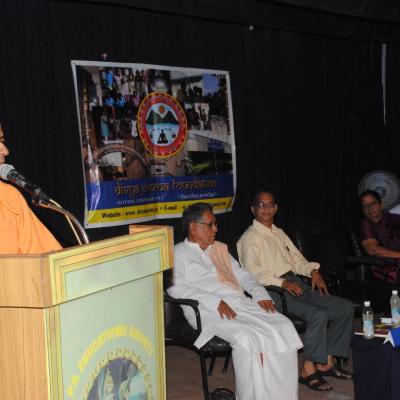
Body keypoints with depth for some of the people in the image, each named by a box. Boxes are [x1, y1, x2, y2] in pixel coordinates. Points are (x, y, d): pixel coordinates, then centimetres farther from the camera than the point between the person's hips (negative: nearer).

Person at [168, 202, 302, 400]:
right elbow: (175, 288, -9)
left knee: (283, 327, -18)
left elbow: (242, 275, 30)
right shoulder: (178, 254, 7)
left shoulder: (220, 248, 29)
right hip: (210, 312, -6)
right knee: (248, 338, -34)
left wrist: (260, 294, 8)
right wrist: (214, 302, -18)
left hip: (241, 303, 6)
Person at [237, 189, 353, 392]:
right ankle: (308, 369, -17)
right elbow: (251, 271, -15)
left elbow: (297, 260, 26)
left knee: (345, 307, -3)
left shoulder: (279, 233, 25)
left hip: (295, 283, 9)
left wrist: (313, 270, 5)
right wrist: (282, 282, -24)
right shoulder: (250, 237, -2)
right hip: (274, 291, -9)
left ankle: (326, 362, 2)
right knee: (319, 315, -29)